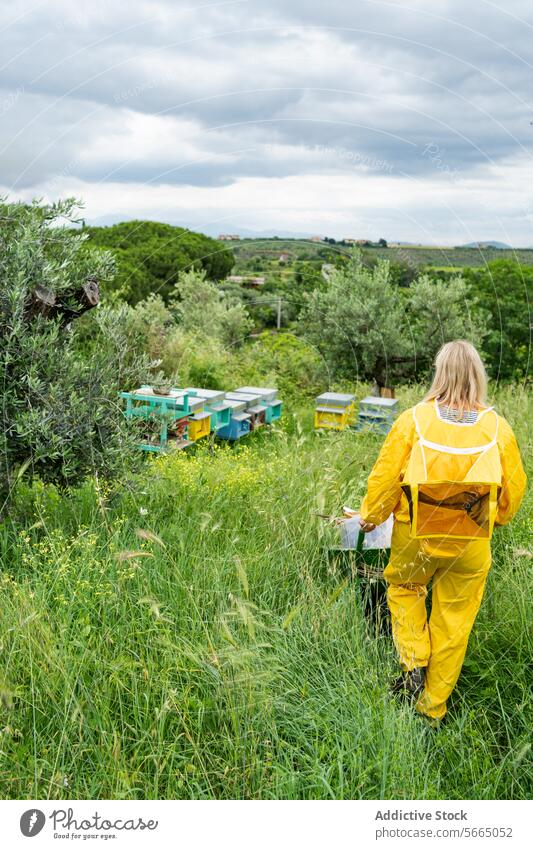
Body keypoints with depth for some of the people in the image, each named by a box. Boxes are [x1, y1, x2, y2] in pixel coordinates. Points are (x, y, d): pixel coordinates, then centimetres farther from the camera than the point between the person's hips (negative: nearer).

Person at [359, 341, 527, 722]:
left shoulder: (413, 420, -13)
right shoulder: (498, 427, -7)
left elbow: (386, 476, -7)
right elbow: (514, 488, 3)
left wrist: (371, 516, 10)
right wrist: (496, 519, 23)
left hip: (416, 537, -1)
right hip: (471, 546, 1)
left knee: (403, 588, 29)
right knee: (453, 623, 15)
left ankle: (414, 664, 16)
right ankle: (433, 709, 29)